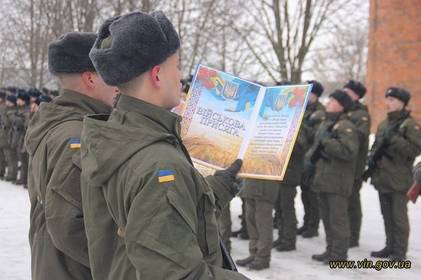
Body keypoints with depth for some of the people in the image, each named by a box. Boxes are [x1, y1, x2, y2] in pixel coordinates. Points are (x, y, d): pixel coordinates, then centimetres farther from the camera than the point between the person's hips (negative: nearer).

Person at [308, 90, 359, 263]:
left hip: (338, 181, -9)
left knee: (338, 218, -5)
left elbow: (349, 151, -24)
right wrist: (310, 155, 9)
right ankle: (330, 250, 26)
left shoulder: (346, 127, -11)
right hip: (323, 179, 9)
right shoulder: (325, 124, 18)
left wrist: (327, 141, -21)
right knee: (326, 217, 15)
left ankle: (339, 254, 2)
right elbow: (317, 145, 29)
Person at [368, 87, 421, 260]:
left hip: (399, 179, -7)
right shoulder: (383, 124, 14)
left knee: (399, 216, -3)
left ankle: (400, 251, 4)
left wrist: (393, 139, -23)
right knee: (387, 215, 14)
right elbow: (376, 144, 25)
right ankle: (390, 246, 24)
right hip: (382, 177, 8)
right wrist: (372, 156, 5)